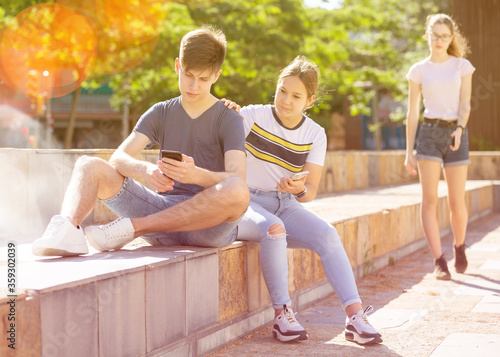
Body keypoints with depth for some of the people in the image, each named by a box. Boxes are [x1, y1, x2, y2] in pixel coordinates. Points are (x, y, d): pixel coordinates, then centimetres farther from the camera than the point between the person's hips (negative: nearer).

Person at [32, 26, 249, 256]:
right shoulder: (160, 114, 13)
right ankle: (68, 227, -40)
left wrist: (196, 175, -36)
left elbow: (237, 177, -16)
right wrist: (146, 170, -25)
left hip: (209, 225, -3)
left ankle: (132, 227, -30)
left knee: (237, 191, -38)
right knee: (88, 166, -7)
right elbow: (118, 159, -2)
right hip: (162, 208, 4)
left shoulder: (228, 120, 1)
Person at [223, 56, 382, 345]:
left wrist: (299, 190, -25)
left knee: (327, 234, -24)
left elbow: (312, 191, -1)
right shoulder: (253, 117, -5)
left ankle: (356, 316, -26)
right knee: (274, 230, -37)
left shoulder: (315, 135, 3)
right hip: (246, 202, -3)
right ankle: (282, 314, -26)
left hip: (286, 206, 4)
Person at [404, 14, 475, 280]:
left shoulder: (462, 66, 6)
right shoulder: (418, 71, 7)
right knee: (429, 200, -11)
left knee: (457, 203, 2)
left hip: (456, 135, 0)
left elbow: (465, 104, -1)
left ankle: (459, 246, 31)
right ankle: (439, 261, -10)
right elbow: (412, 113, 8)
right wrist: (409, 152, 4)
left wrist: (459, 129, -22)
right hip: (429, 133, 0)